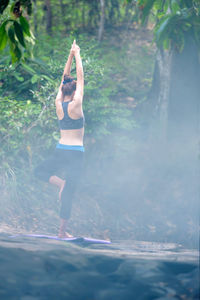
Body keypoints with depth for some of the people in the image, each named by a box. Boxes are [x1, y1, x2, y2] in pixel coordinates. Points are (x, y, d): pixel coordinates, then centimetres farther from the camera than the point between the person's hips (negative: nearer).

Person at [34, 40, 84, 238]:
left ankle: (59, 182, -3)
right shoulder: (75, 105, -10)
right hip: (75, 153, -4)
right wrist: (76, 55, 6)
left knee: (40, 171, 28)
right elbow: (80, 77, -3)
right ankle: (63, 230, -1)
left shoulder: (59, 104, 2)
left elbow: (64, 78, 11)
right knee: (69, 193, 0)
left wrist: (70, 56, 15)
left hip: (60, 152, 4)